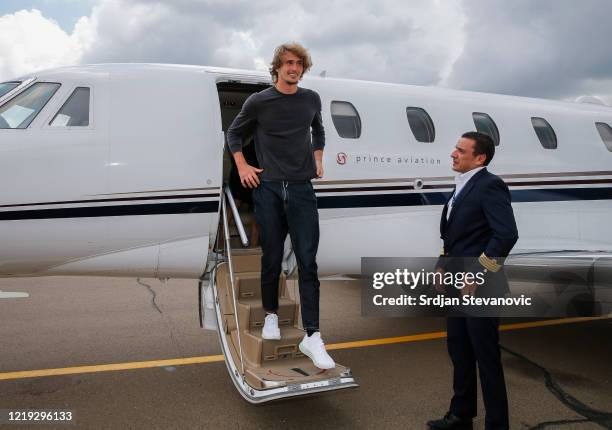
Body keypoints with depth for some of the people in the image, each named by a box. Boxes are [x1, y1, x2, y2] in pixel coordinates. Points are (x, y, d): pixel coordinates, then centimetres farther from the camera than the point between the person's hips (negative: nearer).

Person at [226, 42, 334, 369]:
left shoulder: (311, 100, 9)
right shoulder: (259, 102, 1)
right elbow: (234, 133, 14)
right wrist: (242, 167, 4)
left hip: (302, 190, 2)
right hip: (268, 189, -1)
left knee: (307, 262, -4)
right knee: (272, 259, 6)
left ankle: (312, 337, -2)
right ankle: (271, 315, 29)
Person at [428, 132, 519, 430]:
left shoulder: (490, 186, -14)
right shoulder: (461, 188, 14)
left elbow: (507, 234, -23)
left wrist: (477, 274, -21)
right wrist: (443, 266, 10)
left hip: (480, 288, -9)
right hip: (457, 287, 9)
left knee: (486, 357, 2)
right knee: (459, 352, 18)